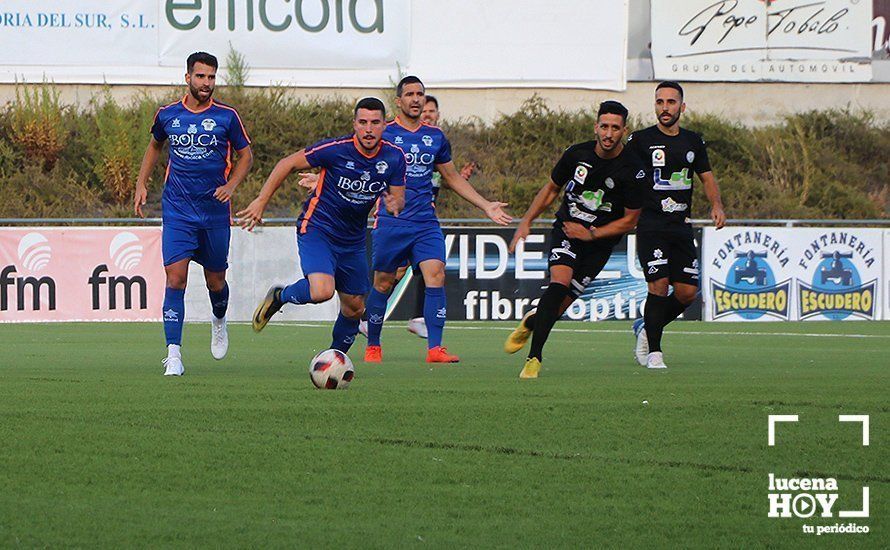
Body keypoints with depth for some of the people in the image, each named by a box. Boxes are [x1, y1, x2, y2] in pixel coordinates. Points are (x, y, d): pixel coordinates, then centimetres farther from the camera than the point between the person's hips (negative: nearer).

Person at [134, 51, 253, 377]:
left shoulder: (226, 116, -2)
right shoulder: (167, 115, 2)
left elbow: (246, 155, 7)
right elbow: (155, 145, 22)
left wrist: (231, 185, -10)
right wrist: (142, 184, 12)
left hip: (215, 212, 0)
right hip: (177, 212, 0)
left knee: (215, 281, 11)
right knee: (176, 278, -14)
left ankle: (219, 321, 47)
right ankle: (173, 355, -15)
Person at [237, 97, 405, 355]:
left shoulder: (394, 157, -6)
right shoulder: (335, 150, -19)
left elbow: (398, 197, 5)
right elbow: (288, 163, -10)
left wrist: (394, 205, -21)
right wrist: (261, 202, -12)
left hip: (352, 240, 6)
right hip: (317, 229, -5)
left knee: (354, 307, 10)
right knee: (322, 291, -28)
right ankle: (279, 296, 3)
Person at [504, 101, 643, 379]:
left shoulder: (630, 170, -12)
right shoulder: (576, 154, -4)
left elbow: (630, 220, -4)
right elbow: (551, 189, 13)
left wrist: (591, 234, -11)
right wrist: (526, 222, 9)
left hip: (599, 243, -1)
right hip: (565, 230, 1)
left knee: (563, 301, -7)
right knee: (560, 281, -24)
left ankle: (532, 322, 28)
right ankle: (534, 357, -20)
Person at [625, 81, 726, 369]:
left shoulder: (693, 142, 11)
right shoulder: (641, 140, -2)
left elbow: (707, 176, 22)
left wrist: (717, 206, 5)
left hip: (681, 227, 5)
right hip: (650, 225, -5)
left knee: (687, 291, -1)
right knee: (659, 285, -17)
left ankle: (647, 327, 24)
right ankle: (654, 351, -5)